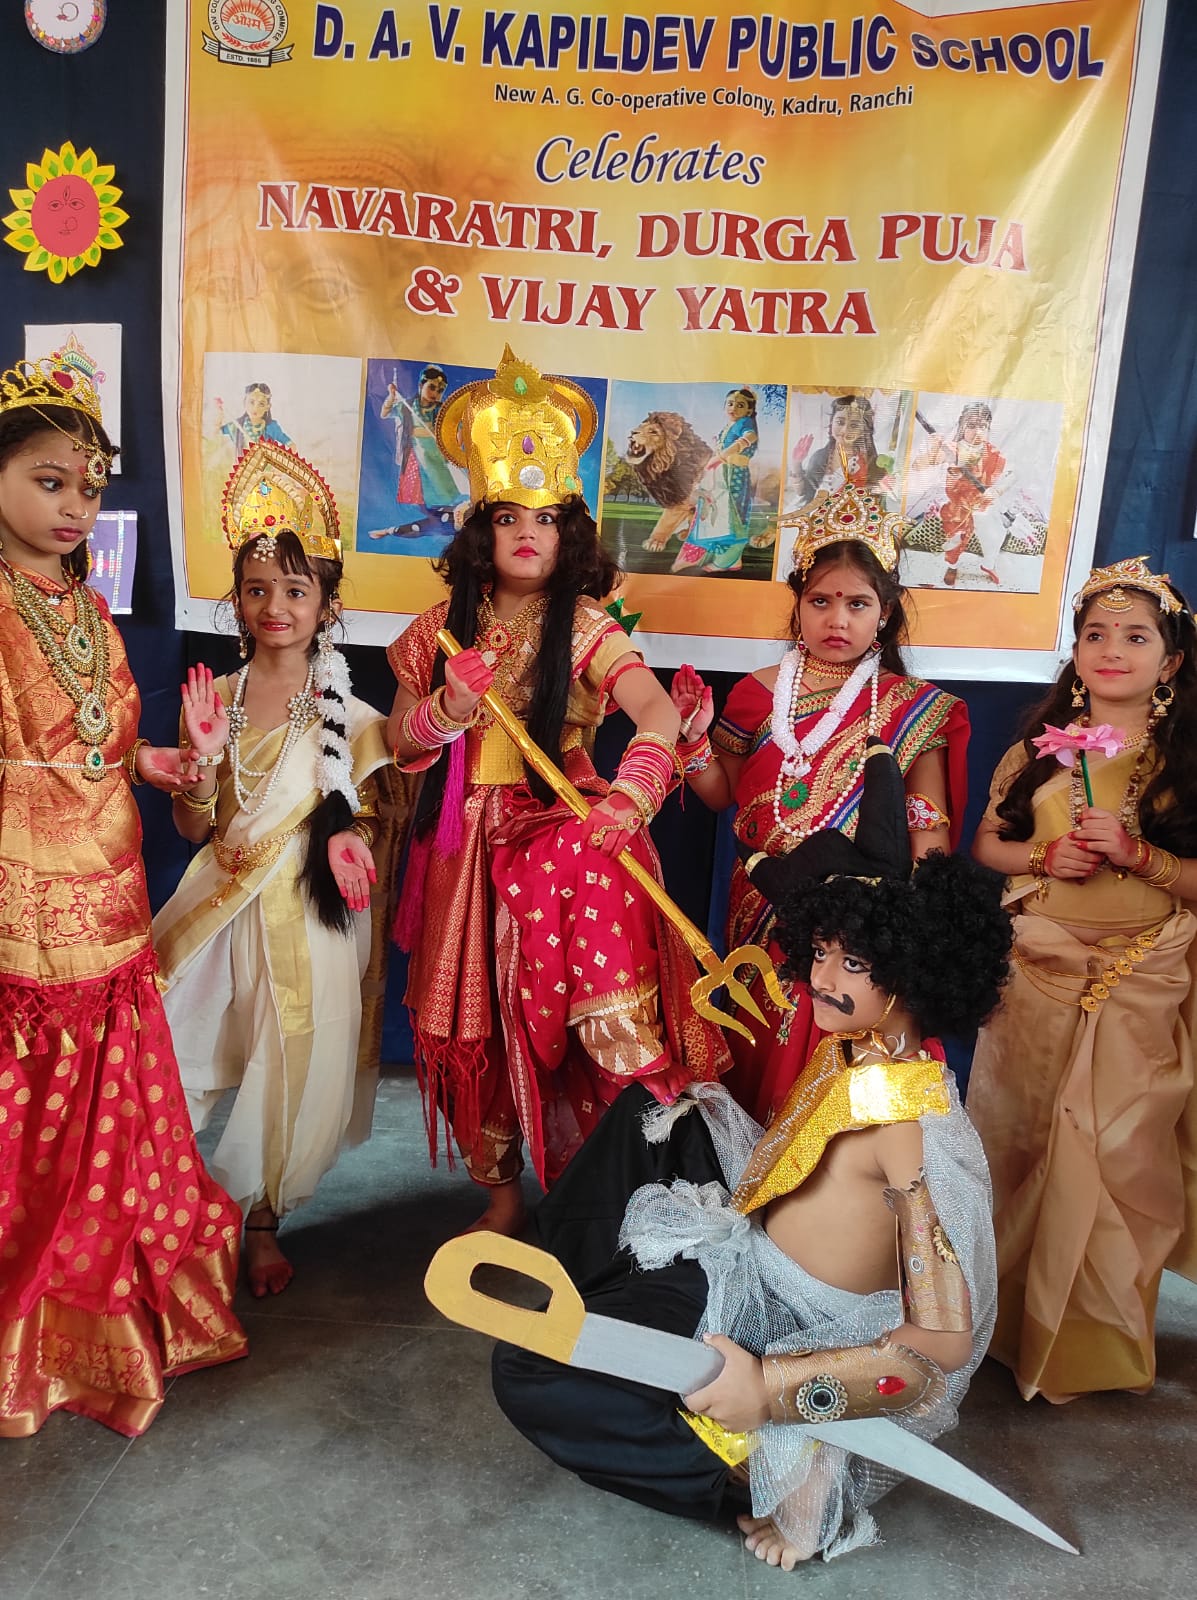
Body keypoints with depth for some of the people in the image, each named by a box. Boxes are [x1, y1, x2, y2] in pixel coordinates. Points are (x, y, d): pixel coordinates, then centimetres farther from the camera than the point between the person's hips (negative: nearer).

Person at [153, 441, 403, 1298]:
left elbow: (371, 810, 5)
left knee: (303, 1060, 2)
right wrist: (206, 758, -14)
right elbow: (192, 826, 3)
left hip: (311, 908, -2)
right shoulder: (214, 698, 3)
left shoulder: (346, 713, -4)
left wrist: (349, 835, -17)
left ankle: (264, 1215, 26)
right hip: (222, 904, 2)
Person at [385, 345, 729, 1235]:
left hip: (563, 832, -3)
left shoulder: (588, 629, -4)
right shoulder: (443, 629, 6)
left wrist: (626, 796, -39)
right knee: (478, 1023, 10)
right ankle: (502, 1190, 28)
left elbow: (660, 714, -21)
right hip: (470, 845, 4)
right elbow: (400, 743, 6)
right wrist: (448, 708, -15)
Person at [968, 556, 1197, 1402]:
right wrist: (1042, 858, -9)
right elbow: (985, 843, 9)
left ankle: (1098, 1337, 25)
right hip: (1037, 972, 2)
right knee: (1021, 1140, 11)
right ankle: (1012, 1309, 31)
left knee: (1118, 1153, 2)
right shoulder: (1039, 746, 6)